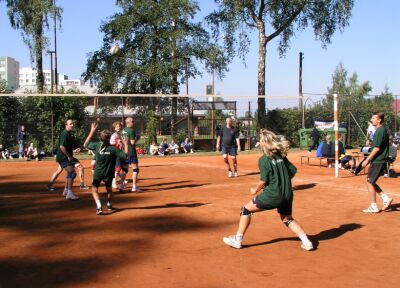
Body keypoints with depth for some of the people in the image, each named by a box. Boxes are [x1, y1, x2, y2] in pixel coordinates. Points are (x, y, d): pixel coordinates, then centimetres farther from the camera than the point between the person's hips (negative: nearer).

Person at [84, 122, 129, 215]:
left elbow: (85, 144, 6)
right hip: (108, 173, 0)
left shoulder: (97, 145, -11)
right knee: (109, 188, 26)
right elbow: (125, 155, -13)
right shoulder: (113, 149, -18)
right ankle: (109, 205, 42)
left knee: (94, 189, 10)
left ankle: (99, 206, -12)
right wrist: (126, 144, -1)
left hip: (98, 172, 0)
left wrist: (92, 132, 6)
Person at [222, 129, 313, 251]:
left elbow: (264, 180, -15)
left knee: (246, 209, 9)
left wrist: (255, 190, 3)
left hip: (273, 195, -7)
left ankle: (237, 240, 12)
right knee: (287, 219, 26)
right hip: (287, 194, 7)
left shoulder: (263, 159, -11)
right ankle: (306, 241, 12)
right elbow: (293, 170, 9)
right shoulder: (281, 156, 8)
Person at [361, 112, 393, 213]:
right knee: (371, 182, 16)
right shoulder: (383, 130, 14)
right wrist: (369, 159, 21)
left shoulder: (380, 131, -17)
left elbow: (377, 148, -22)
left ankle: (373, 207, 4)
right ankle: (386, 199, 13)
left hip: (377, 161, -10)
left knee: (369, 182, -2)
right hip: (380, 161, 10)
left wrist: (367, 160, -17)